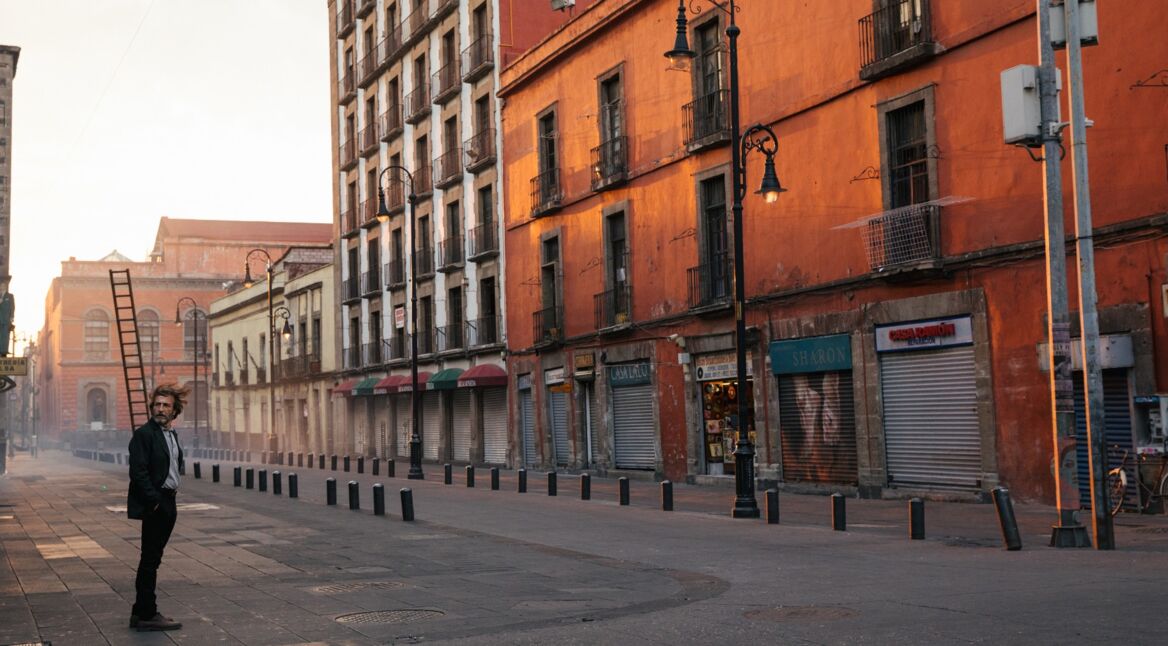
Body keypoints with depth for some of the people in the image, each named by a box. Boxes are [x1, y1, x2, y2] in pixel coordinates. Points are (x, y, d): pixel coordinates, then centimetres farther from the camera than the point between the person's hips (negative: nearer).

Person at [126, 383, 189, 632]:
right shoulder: (143, 434, -12)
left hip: (168, 503, 8)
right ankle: (146, 614, 3)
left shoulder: (171, 434, 14)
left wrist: (172, 492, 10)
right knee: (150, 559, -3)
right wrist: (154, 501, -18)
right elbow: (138, 471, -18)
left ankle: (141, 612, 20)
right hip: (154, 505, -8)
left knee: (152, 559, 13)